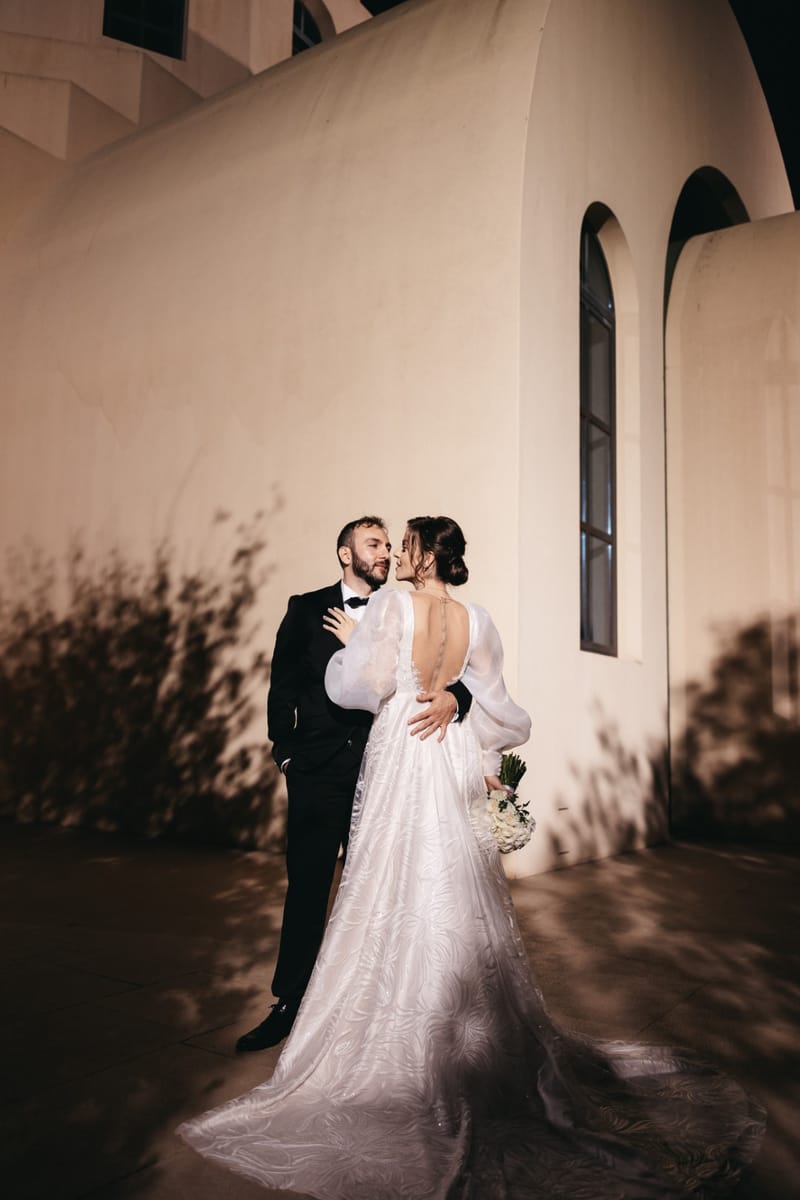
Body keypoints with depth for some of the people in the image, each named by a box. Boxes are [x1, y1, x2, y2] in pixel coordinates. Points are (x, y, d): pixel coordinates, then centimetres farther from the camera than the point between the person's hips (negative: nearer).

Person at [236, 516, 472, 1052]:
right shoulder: (307, 609, 6)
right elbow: (283, 687, 7)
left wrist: (451, 698, -25)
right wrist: (287, 751, 0)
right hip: (319, 773, -1)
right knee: (306, 887, 6)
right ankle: (289, 1004, 21)